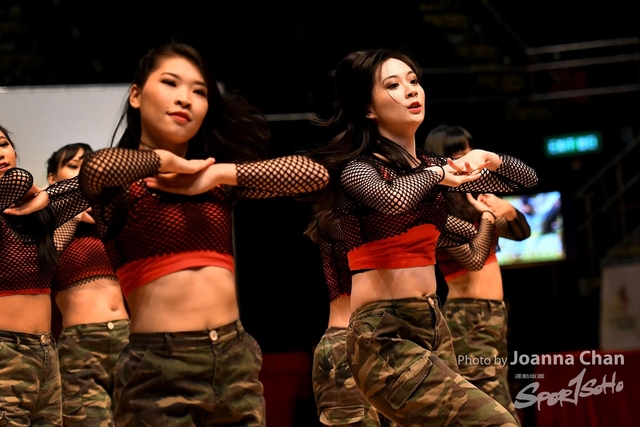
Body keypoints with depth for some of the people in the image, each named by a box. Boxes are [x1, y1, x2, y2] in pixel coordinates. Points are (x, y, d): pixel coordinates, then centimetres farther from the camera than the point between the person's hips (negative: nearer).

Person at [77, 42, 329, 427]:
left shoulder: (219, 180, 13)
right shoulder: (123, 183, 0)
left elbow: (314, 173, 2)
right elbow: (98, 168, -26)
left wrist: (216, 174, -5)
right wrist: (168, 160, -8)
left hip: (235, 360, 5)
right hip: (159, 370, -5)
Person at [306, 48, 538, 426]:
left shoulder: (432, 166, 14)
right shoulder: (357, 165, -7)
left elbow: (527, 179, 22)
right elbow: (392, 198, -31)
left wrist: (486, 158, 2)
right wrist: (434, 174, -11)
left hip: (434, 327, 8)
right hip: (383, 335, -8)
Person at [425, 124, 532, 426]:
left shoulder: (477, 197, 12)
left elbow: (522, 231, 11)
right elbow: (473, 258, -18)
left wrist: (508, 210, -8)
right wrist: (490, 217, -24)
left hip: (494, 315, 8)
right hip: (467, 319, -8)